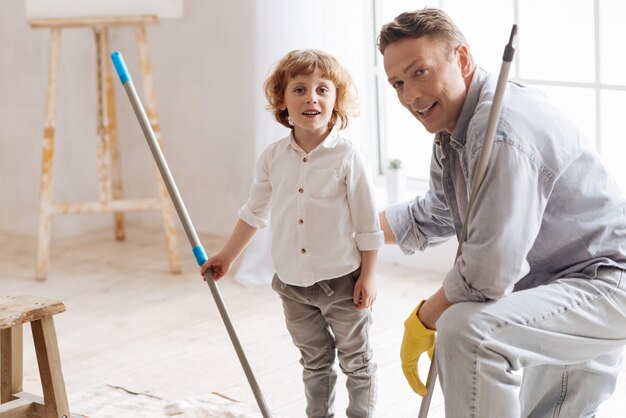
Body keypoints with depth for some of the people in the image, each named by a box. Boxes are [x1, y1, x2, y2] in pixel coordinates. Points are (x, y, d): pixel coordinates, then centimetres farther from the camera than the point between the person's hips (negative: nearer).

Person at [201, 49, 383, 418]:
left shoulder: (348, 157, -14)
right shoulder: (273, 158, -1)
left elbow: (368, 224, -10)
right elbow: (255, 212, 12)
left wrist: (368, 277, -10)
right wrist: (227, 257, 16)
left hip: (342, 281, -4)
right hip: (293, 284, 4)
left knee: (357, 362, 11)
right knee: (314, 363, 19)